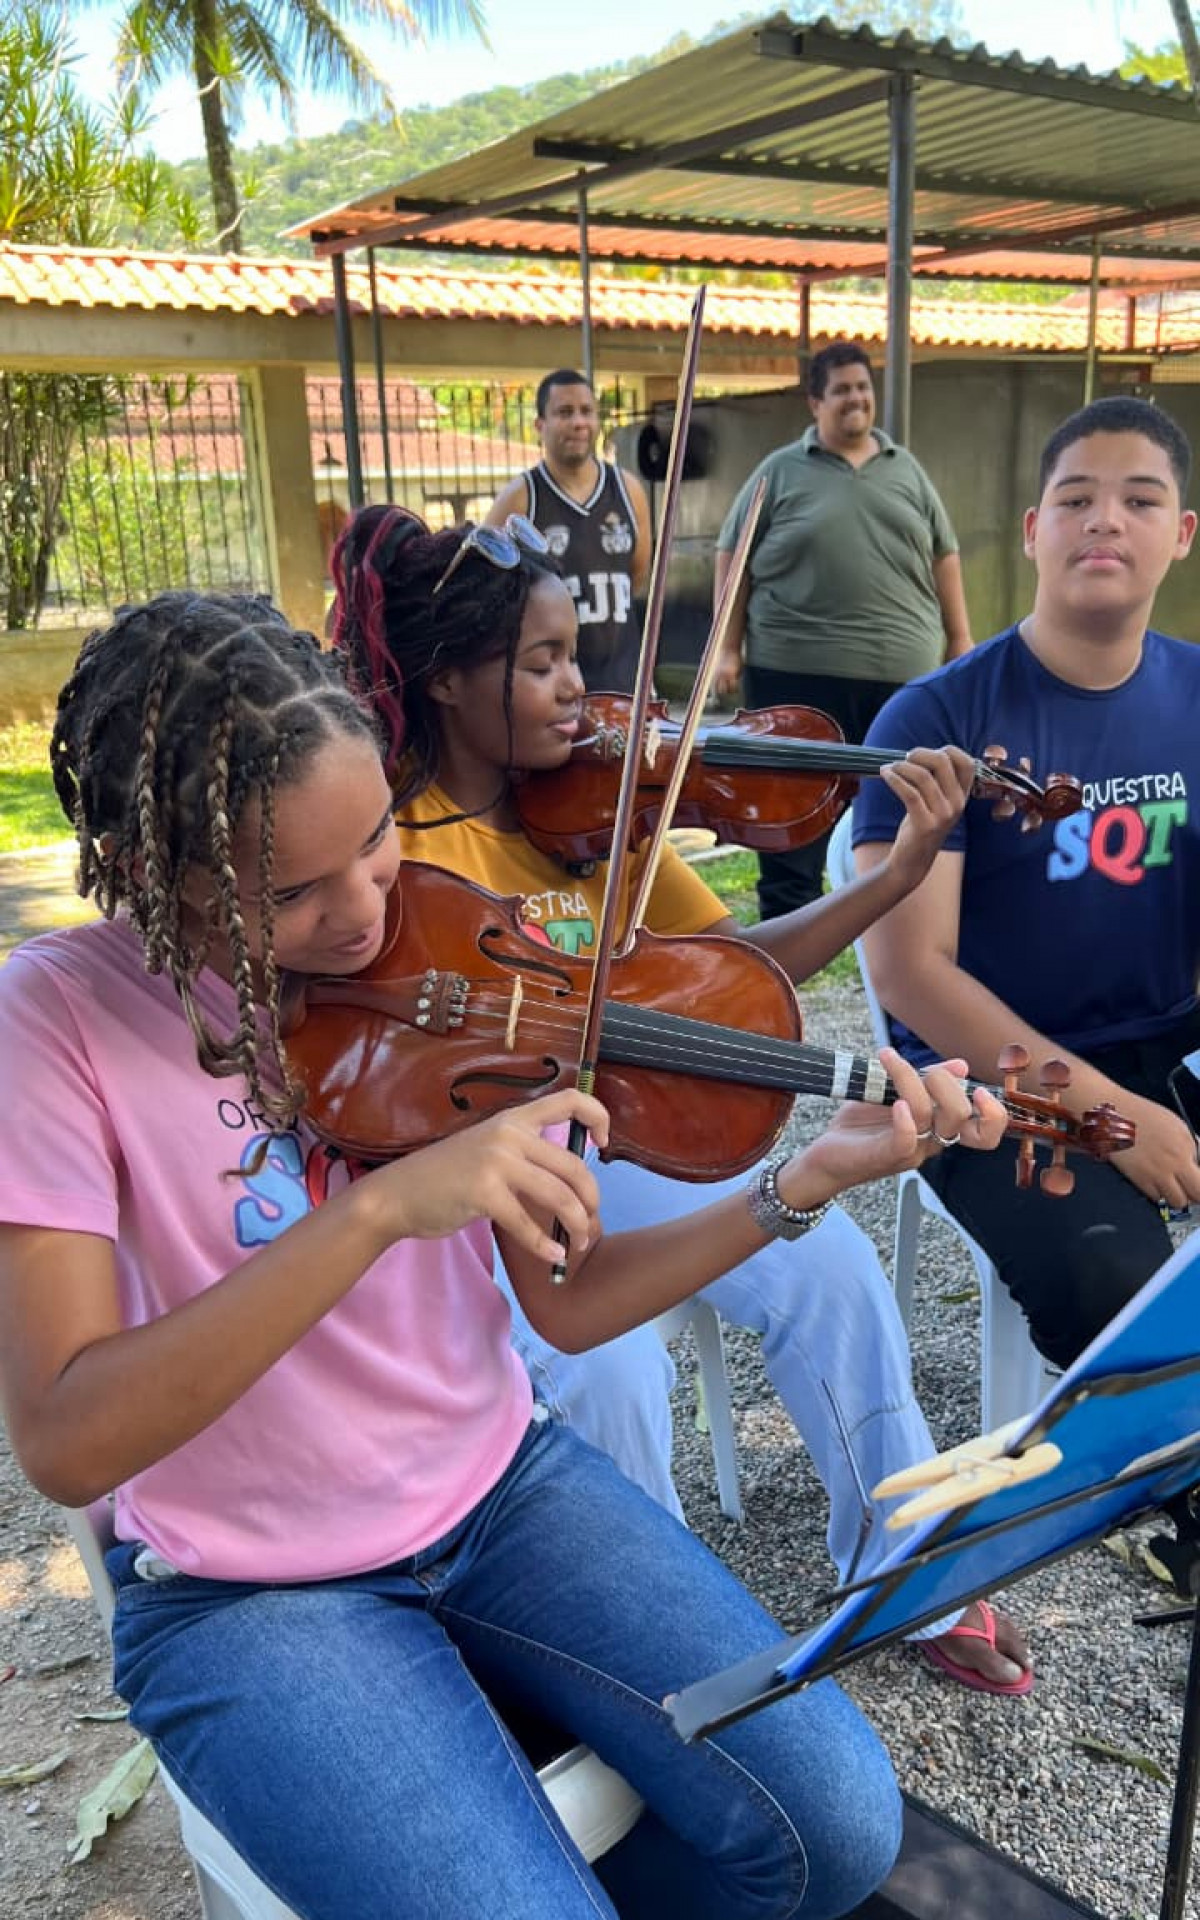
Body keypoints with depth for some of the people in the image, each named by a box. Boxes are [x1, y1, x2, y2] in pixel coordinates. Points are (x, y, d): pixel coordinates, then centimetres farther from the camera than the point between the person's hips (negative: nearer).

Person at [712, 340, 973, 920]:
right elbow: (734, 558, 2)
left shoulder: (907, 470, 14)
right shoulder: (780, 472, 4)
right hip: (797, 673, -3)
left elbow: (942, 556, 15)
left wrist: (960, 641, 10)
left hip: (901, 674, 3)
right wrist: (729, 646, -5)